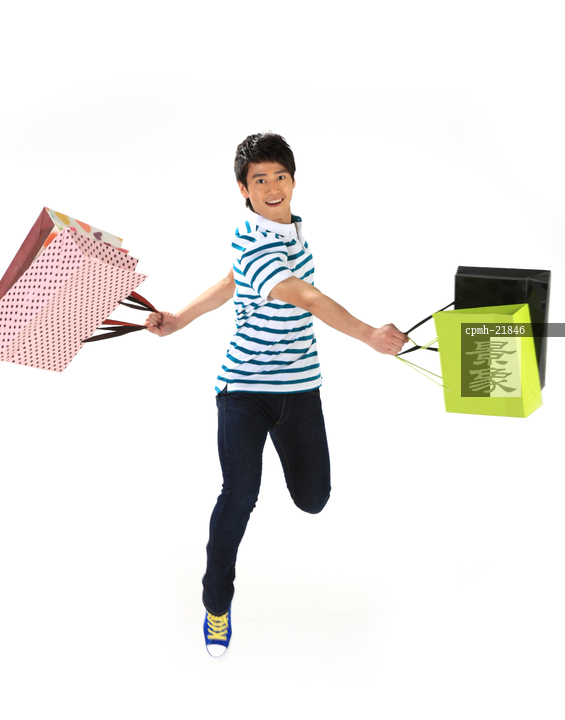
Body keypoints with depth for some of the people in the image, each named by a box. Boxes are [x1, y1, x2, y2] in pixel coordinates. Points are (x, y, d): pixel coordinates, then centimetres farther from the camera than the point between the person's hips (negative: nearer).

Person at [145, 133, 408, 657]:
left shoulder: (290, 226, 7)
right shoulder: (254, 244, -19)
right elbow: (307, 298, -33)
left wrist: (180, 319, 15)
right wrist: (368, 335, -46)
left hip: (298, 386, 6)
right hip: (244, 387, -6)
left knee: (312, 500, 5)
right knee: (239, 495, -17)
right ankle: (217, 604, 5)